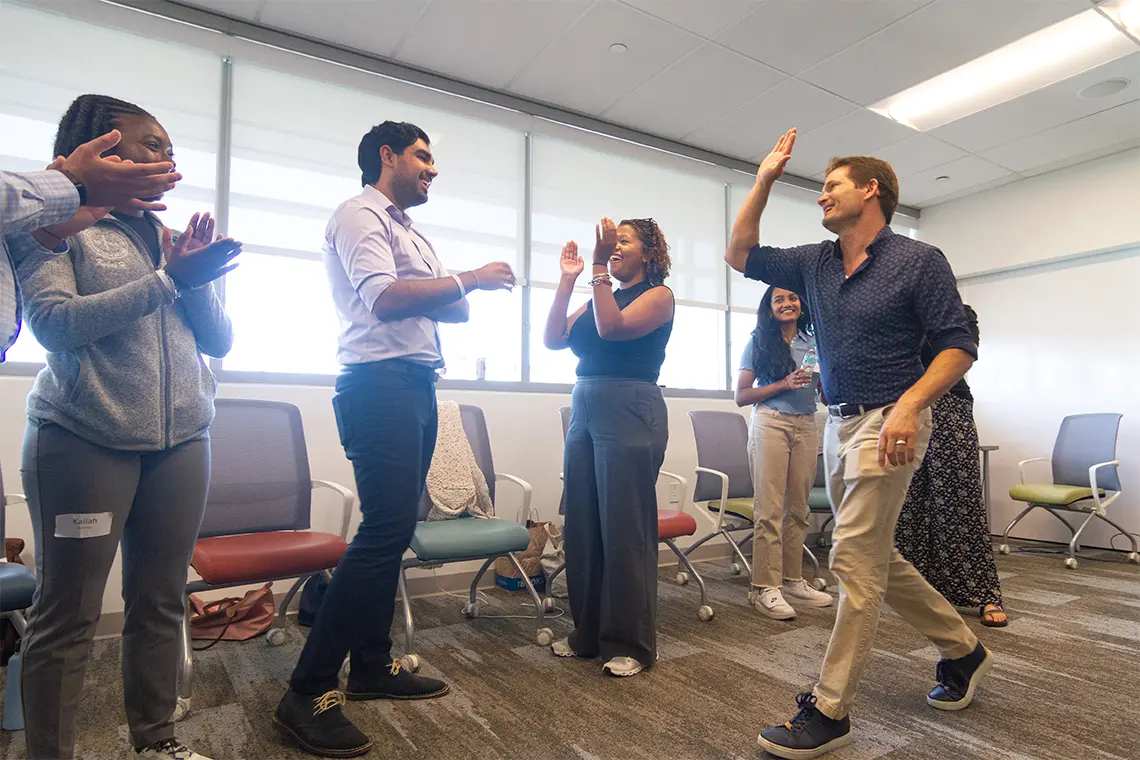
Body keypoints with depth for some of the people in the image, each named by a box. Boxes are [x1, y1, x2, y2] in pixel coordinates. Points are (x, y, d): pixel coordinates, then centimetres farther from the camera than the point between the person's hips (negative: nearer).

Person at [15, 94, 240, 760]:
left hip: (181, 441, 5)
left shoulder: (173, 238, 17)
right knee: (68, 612, 2)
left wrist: (197, 277, -4)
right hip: (86, 441, -4)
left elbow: (220, 340, 12)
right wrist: (168, 280, -14)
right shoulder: (59, 226, 3)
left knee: (161, 602, 9)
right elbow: (54, 323, -12)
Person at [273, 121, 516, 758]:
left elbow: (458, 312, 17)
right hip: (380, 383, -9)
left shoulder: (414, 234, 25)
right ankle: (309, 694, -5)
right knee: (385, 531, -15)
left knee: (393, 530, 10)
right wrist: (470, 280, -12)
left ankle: (373, 665, 22)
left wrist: (413, 297, -3)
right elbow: (384, 298, -20)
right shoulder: (360, 215, -3)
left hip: (417, 387, 9)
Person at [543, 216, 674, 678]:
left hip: (631, 414, -6)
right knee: (581, 529, 8)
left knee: (624, 531, -2)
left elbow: (612, 328, -15)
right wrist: (568, 279, 5)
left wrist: (599, 269, -14)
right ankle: (588, 633, 23)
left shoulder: (658, 295, 2)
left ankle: (631, 643, 12)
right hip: (585, 412, 7)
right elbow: (553, 339, 7)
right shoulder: (599, 297, 19)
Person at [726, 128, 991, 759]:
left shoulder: (919, 260, -6)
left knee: (854, 558, -8)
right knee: (876, 558, 16)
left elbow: (957, 345, -9)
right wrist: (765, 180, 8)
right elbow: (741, 254, 12)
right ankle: (962, 649, 37)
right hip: (838, 423, 7)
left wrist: (909, 404, -25)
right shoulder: (815, 263, 10)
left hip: (888, 422, -7)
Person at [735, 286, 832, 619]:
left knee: (798, 507, 7)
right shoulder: (759, 343, 5)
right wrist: (784, 384, -10)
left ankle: (792, 580, 17)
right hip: (771, 424, -4)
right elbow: (741, 396, -1)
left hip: (807, 426, 4)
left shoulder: (813, 342, 15)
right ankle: (765, 588, -3)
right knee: (770, 509, -7)